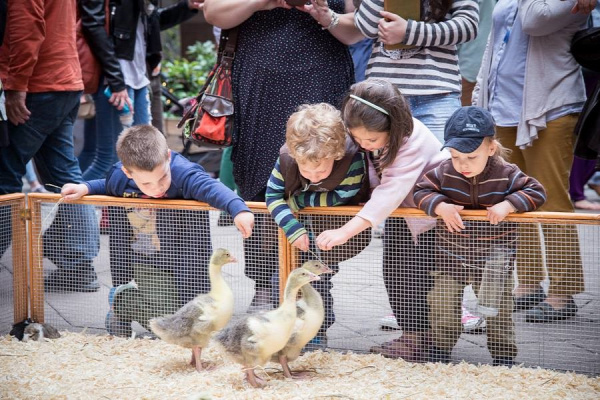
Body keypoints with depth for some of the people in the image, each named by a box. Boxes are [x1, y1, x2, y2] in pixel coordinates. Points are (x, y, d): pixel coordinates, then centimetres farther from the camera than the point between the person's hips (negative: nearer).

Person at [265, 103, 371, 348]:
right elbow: (273, 195, -17)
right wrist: (292, 229, -32)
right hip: (307, 224, 4)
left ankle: (318, 329, -3)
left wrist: (296, 198, -21)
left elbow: (340, 199, -30)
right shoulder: (286, 158, -22)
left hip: (347, 228, -4)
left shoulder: (353, 158, -32)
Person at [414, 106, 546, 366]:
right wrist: (440, 206, -25)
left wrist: (507, 205, -26)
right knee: (442, 309, 8)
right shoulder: (443, 173, -9)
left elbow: (536, 192, -12)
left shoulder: (506, 175, -12)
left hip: (493, 259, -1)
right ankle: (439, 351, 26)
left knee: (498, 311, 8)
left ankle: (504, 357, 23)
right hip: (450, 257, 1)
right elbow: (421, 192, -7)